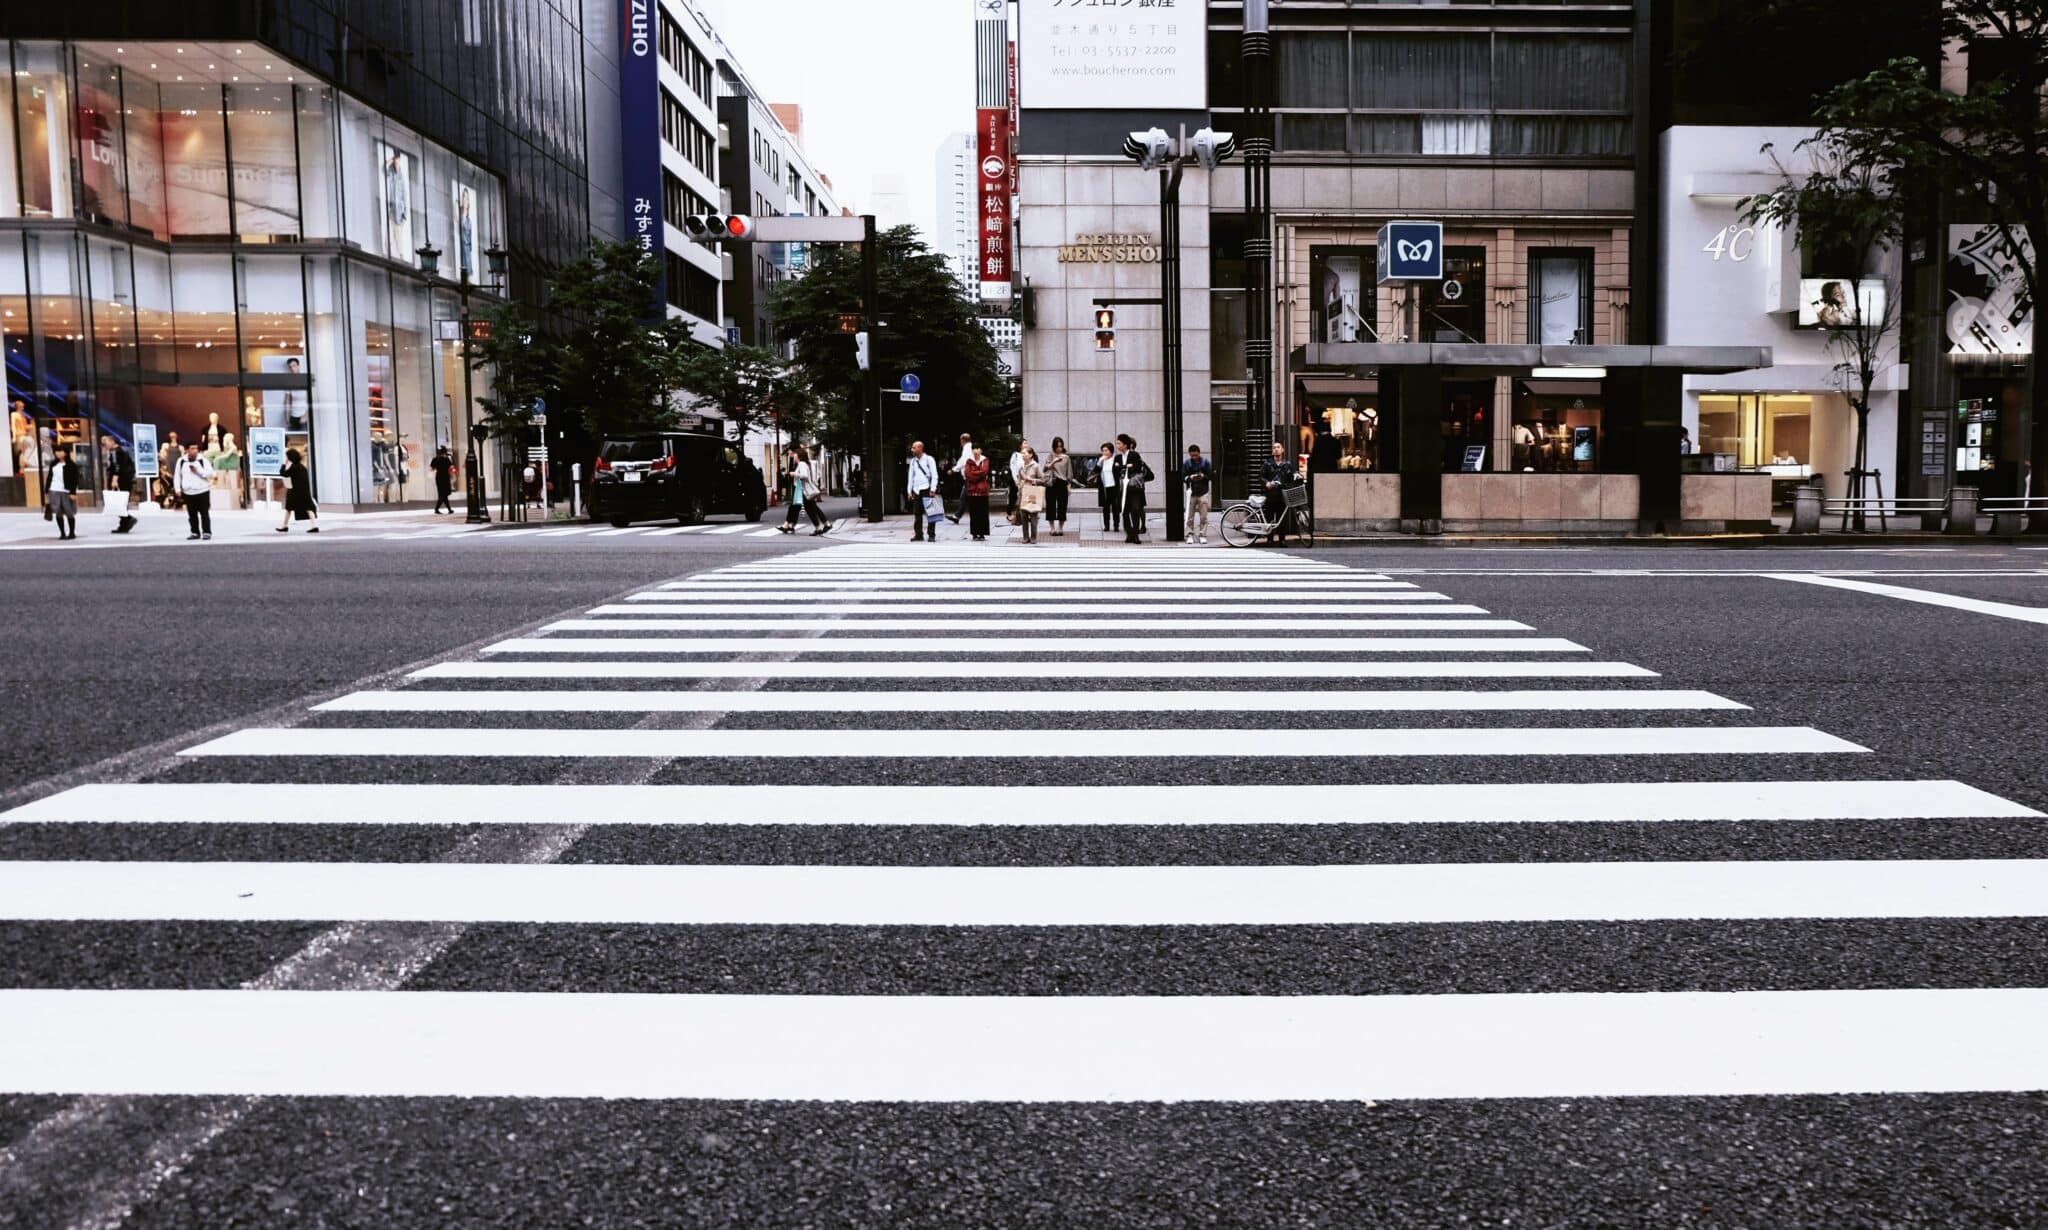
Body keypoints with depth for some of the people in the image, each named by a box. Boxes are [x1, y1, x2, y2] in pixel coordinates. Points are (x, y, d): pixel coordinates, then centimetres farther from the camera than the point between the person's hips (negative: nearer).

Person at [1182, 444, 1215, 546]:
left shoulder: (1205, 462, 3)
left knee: (1203, 516, -1)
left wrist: (1204, 476, -15)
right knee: (1190, 517, 0)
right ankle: (1190, 535, 7)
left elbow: (1212, 475, 4)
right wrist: (1190, 478, -17)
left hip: (1203, 492, 0)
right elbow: (1182, 477, 2)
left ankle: (1203, 535, 4)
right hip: (1191, 493, 0)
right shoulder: (1186, 463, 3)